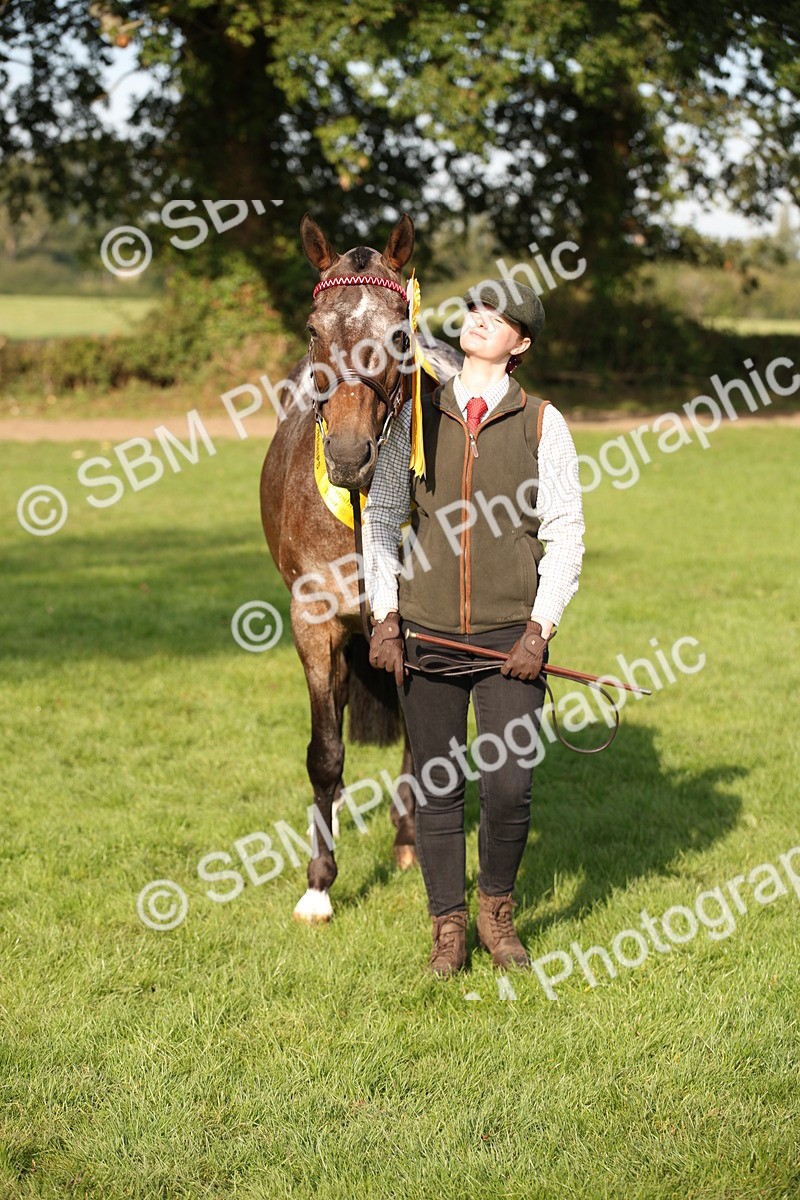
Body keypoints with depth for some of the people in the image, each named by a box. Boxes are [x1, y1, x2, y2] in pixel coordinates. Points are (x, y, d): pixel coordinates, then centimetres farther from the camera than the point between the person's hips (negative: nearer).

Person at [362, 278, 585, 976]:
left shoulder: (542, 423, 1)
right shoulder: (417, 419, 5)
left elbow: (566, 533, 0)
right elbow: (381, 517, 8)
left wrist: (541, 628, -8)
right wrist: (384, 616, -1)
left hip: (511, 636, -1)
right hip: (424, 633, 1)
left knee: (510, 788, -8)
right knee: (437, 788, 6)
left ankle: (498, 907, 19)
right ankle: (449, 929, 21)